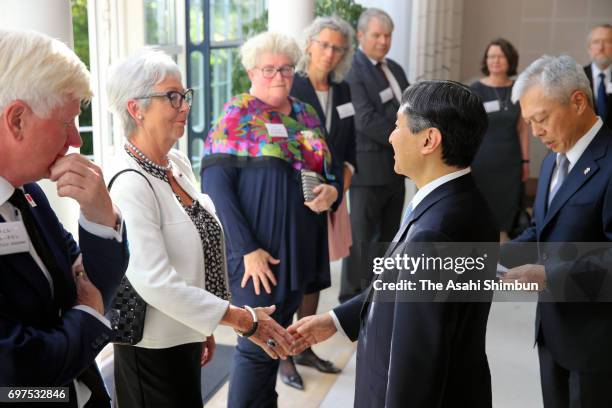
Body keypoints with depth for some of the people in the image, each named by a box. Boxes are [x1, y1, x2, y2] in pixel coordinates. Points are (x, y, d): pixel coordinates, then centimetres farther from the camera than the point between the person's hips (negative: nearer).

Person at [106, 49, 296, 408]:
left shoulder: (179, 163, 3)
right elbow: (155, 282, -29)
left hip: (185, 338, 8)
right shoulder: (130, 185, -23)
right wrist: (242, 319, -25)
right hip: (154, 350, -8)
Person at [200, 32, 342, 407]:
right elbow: (215, 185, -13)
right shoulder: (236, 117, -6)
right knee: (258, 346, -2)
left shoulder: (307, 115, 12)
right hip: (258, 254, -6)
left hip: (300, 248, 6)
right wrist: (247, 249, -19)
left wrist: (332, 191, -6)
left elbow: (333, 169, 19)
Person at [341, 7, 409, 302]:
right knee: (362, 239, -2)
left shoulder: (395, 69, 16)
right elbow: (366, 120, -20)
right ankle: (352, 300, 8)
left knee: (388, 237, 14)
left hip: (397, 166, 8)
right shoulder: (353, 70, -11)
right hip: (369, 166, -8)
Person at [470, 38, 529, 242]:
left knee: (506, 213, 5)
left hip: (510, 162, 3)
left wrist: (525, 160, 8)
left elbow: (522, 128, 11)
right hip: (481, 161, -3)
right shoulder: (475, 90, -5)